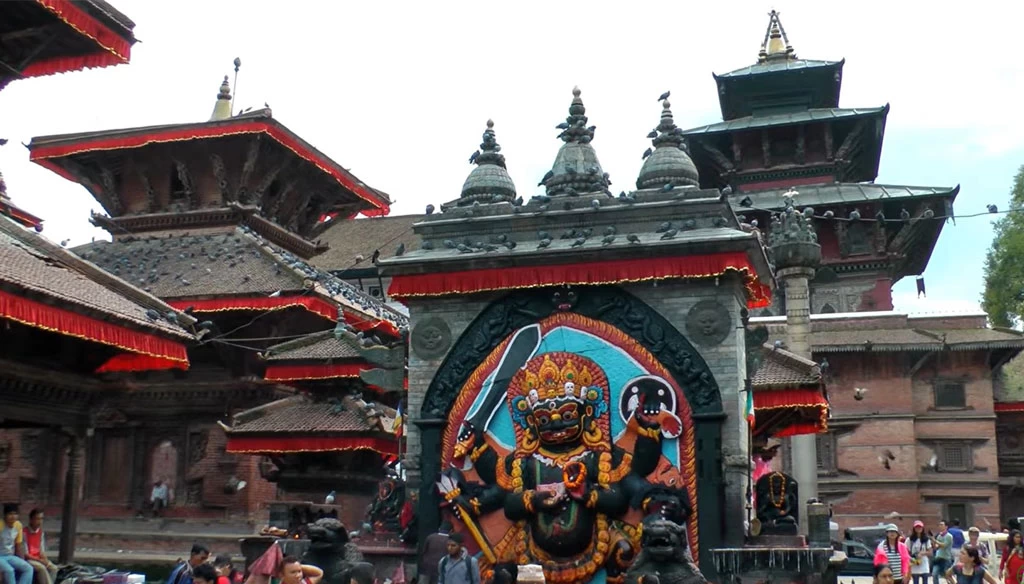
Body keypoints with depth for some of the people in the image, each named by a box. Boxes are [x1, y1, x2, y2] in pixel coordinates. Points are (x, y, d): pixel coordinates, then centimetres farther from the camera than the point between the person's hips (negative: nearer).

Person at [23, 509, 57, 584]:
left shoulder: (41, 533, 8)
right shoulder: (25, 533, -13)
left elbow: (42, 551, 9)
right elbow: (25, 553, -14)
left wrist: (45, 560, -12)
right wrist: (39, 560, -18)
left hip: (39, 559, 6)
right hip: (28, 559, -6)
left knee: (53, 568, -20)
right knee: (42, 568, -31)